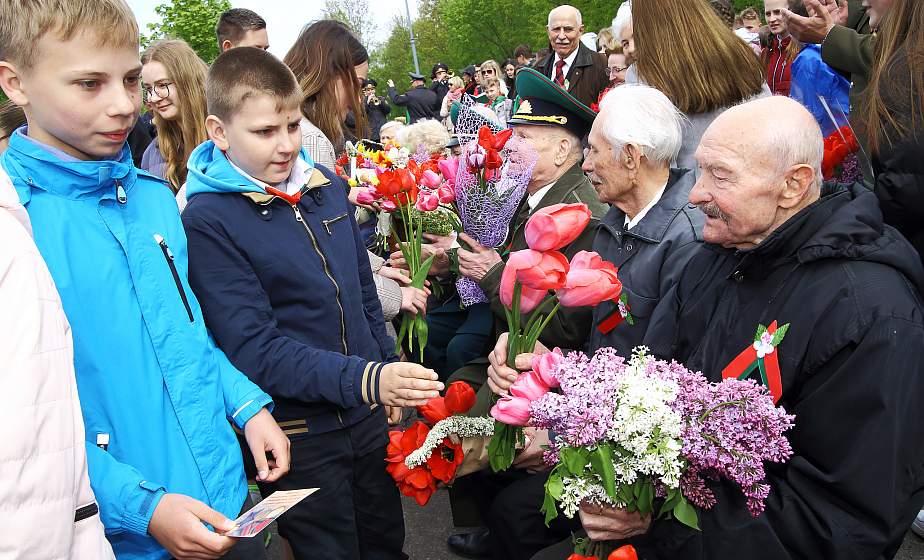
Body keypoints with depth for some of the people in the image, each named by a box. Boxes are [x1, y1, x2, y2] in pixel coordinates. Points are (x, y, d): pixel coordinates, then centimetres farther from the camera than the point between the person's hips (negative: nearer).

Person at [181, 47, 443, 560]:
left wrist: (390, 375, 15)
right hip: (296, 435, -6)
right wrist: (366, 380, -32)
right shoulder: (207, 221, -16)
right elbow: (254, 349, -22)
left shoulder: (327, 186, 3)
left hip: (367, 415, 6)